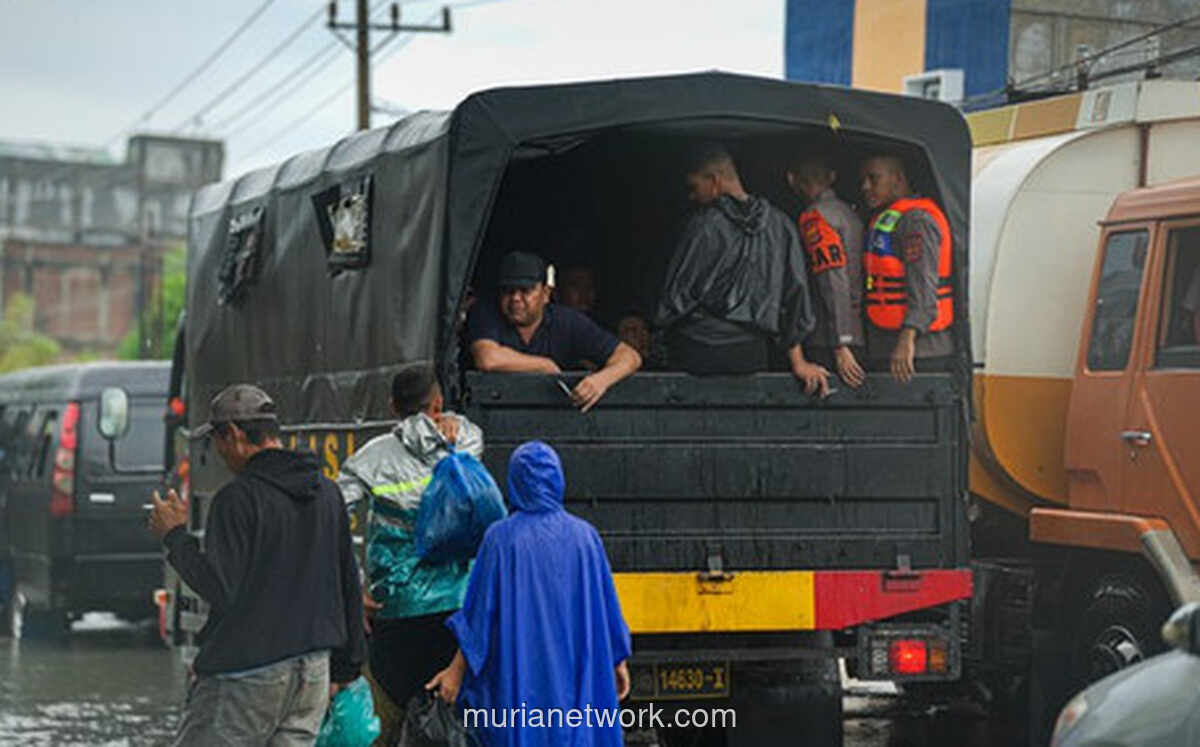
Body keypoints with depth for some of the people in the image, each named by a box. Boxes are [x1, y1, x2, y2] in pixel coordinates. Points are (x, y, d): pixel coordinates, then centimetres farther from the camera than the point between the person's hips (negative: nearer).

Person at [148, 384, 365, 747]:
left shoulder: (238, 498, -13)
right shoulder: (327, 492, 11)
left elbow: (219, 589, -18)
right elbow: (349, 584, 16)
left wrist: (175, 536, -5)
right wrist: (345, 667, 23)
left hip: (247, 675, -7)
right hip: (313, 671, 7)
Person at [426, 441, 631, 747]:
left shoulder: (502, 538, -7)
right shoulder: (584, 536, -1)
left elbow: (479, 610, -6)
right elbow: (607, 607, 5)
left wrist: (457, 670, 1)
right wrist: (619, 662, 17)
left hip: (520, 673, -2)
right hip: (578, 673, 2)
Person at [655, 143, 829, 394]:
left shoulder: (703, 226, -9)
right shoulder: (779, 224, 4)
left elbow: (679, 291, -4)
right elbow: (795, 291, 7)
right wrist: (798, 361, 11)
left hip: (697, 353, -5)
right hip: (751, 354, 5)